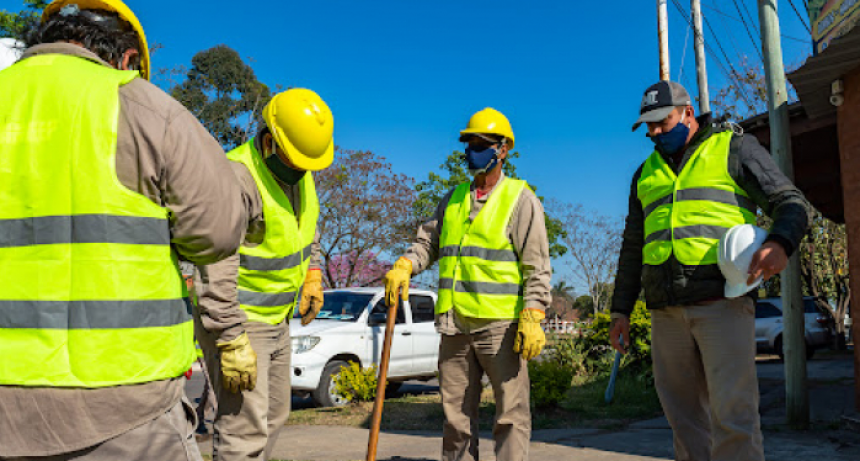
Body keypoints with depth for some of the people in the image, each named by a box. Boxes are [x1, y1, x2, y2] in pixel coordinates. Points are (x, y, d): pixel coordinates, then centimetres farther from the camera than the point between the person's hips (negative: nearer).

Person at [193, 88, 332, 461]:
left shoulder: (299, 172, 3)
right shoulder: (235, 178, -24)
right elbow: (214, 271, -28)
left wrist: (312, 276, 11)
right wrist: (231, 342, -28)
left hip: (277, 319, 9)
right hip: (236, 320, -9)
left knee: (274, 415, 18)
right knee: (245, 427, -9)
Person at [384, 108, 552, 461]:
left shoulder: (520, 199, -1)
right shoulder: (453, 199, 16)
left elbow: (537, 266, -6)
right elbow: (428, 242, 18)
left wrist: (532, 318, -15)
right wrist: (404, 266, -3)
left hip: (500, 324, -5)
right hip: (455, 324, 5)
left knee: (511, 412, -1)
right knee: (456, 411, 12)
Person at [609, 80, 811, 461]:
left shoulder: (733, 147, 9)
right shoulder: (647, 173, 22)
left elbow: (791, 202, 4)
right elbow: (633, 247, 24)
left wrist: (780, 243, -18)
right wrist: (620, 309, 18)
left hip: (722, 302, -4)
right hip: (666, 312, 5)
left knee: (732, 415, -11)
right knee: (684, 419, 6)